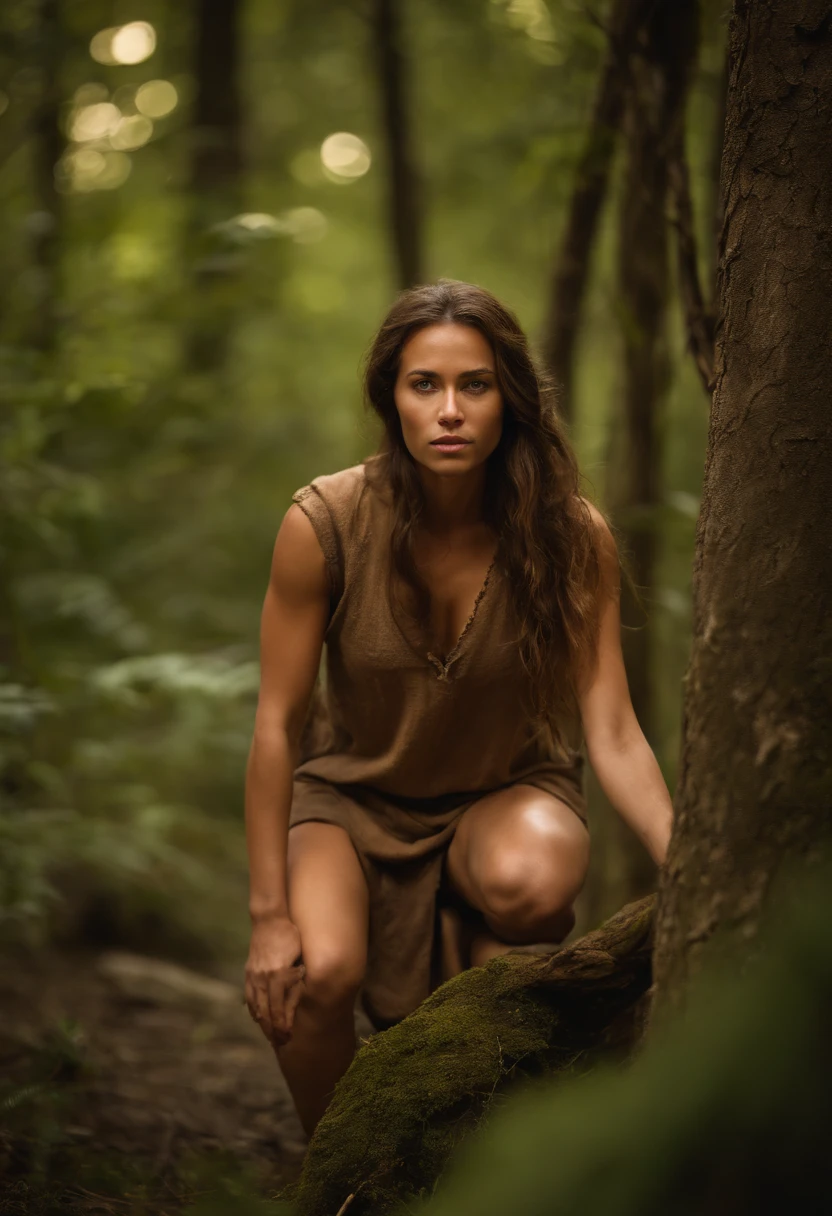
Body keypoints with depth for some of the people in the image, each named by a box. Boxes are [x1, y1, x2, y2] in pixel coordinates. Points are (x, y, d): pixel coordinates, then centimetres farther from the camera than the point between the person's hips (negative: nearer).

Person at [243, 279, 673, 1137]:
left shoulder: (572, 536, -18)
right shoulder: (325, 523, -21)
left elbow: (613, 737, -16)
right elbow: (277, 722, -13)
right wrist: (269, 914, -13)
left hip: (507, 791, 0)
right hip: (353, 792, 0)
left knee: (530, 882, -36)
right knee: (318, 973, -29)